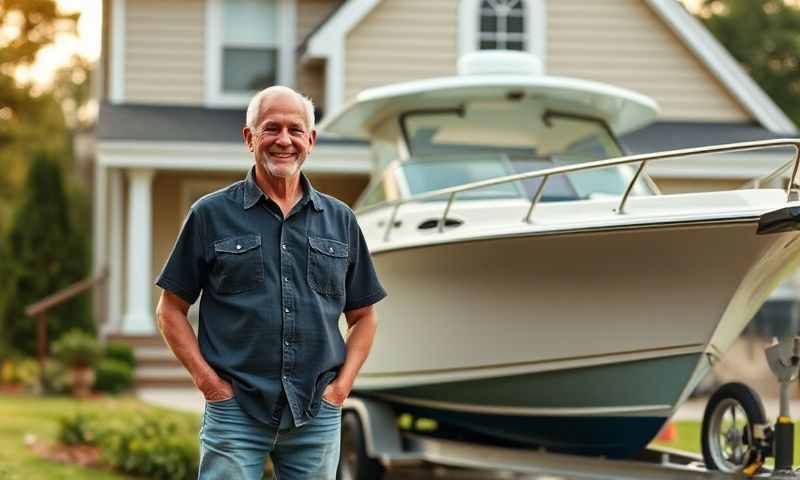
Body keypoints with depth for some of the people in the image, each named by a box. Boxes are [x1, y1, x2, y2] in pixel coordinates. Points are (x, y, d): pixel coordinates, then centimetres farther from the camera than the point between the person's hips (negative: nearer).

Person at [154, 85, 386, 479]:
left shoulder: (340, 220, 10)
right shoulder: (211, 214, 3)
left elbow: (363, 317, 16)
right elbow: (171, 310, 4)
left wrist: (342, 384, 2)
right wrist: (207, 380, -5)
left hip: (317, 417, 3)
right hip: (235, 413, -2)